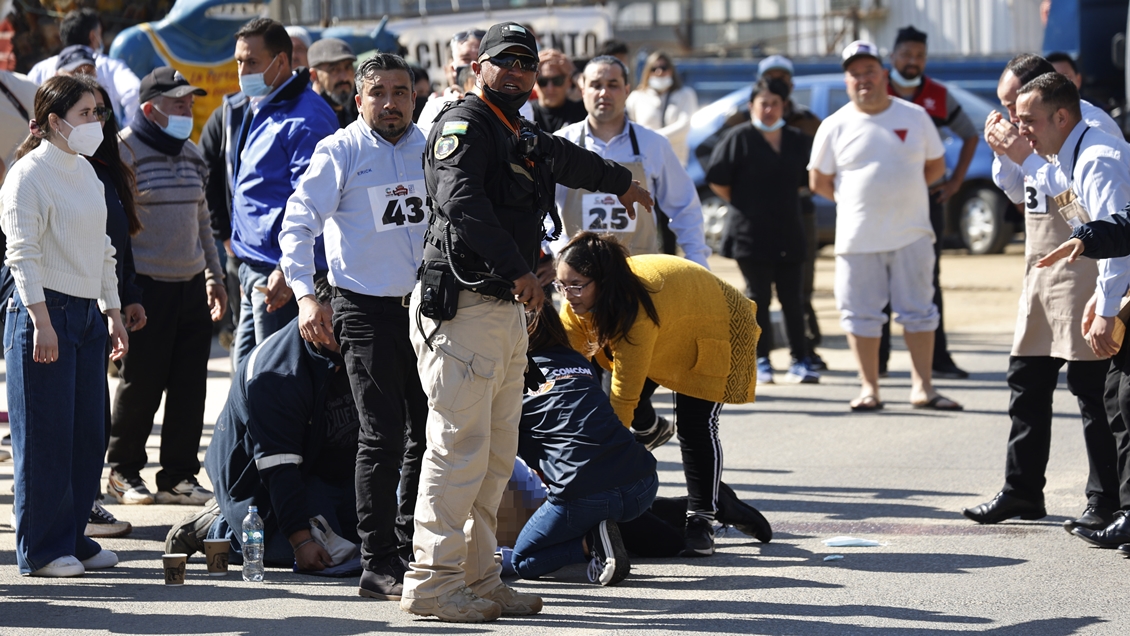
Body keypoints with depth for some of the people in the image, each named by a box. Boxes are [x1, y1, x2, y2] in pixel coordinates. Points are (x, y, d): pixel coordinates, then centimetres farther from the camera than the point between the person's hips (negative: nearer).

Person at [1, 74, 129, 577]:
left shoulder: (85, 172, 16)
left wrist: (113, 314, 19)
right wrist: (41, 320, -20)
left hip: (87, 313, 8)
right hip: (44, 311, -8)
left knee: (88, 435, 6)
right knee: (45, 437, -4)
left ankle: (73, 539, 15)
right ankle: (40, 549, 2)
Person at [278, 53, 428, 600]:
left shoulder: (429, 148, 8)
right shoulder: (340, 151, -6)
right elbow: (297, 225, -9)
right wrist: (305, 295, -21)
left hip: (425, 305, 5)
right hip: (366, 309, -5)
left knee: (430, 432, 8)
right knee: (383, 435, -8)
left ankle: (413, 550, 22)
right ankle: (378, 565, -2)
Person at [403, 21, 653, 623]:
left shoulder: (524, 138, 21)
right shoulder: (465, 123, -8)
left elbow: (568, 160, 44)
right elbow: (462, 201, -26)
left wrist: (620, 182, 62)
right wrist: (516, 268, -33)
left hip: (505, 311, 10)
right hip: (461, 307, -10)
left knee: (496, 458, 11)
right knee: (459, 449, -11)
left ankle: (477, 577, 16)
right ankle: (432, 583, -8)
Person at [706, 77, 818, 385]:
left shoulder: (797, 141, 9)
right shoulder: (739, 138, -5)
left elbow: (805, 180, 22)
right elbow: (717, 180, -4)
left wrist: (783, 202, 12)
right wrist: (742, 205, 1)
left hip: (788, 232, 4)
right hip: (750, 233, -4)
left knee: (792, 298, 3)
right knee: (758, 296, 0)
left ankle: (799, 362, 7)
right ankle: (761, 362, 6)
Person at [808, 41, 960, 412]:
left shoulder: (914, 116, 5)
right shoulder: (835, 126, 2)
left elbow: (936, 166, 14)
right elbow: (819, 182, 8)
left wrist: (903, 194, 6)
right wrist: (857, 201, 5)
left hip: (911, 235, 1)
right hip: (858, 238, -1)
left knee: (919, 311, 3)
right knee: (861, 314, 2)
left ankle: (922, 388, 9)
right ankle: (869, 388, 10)